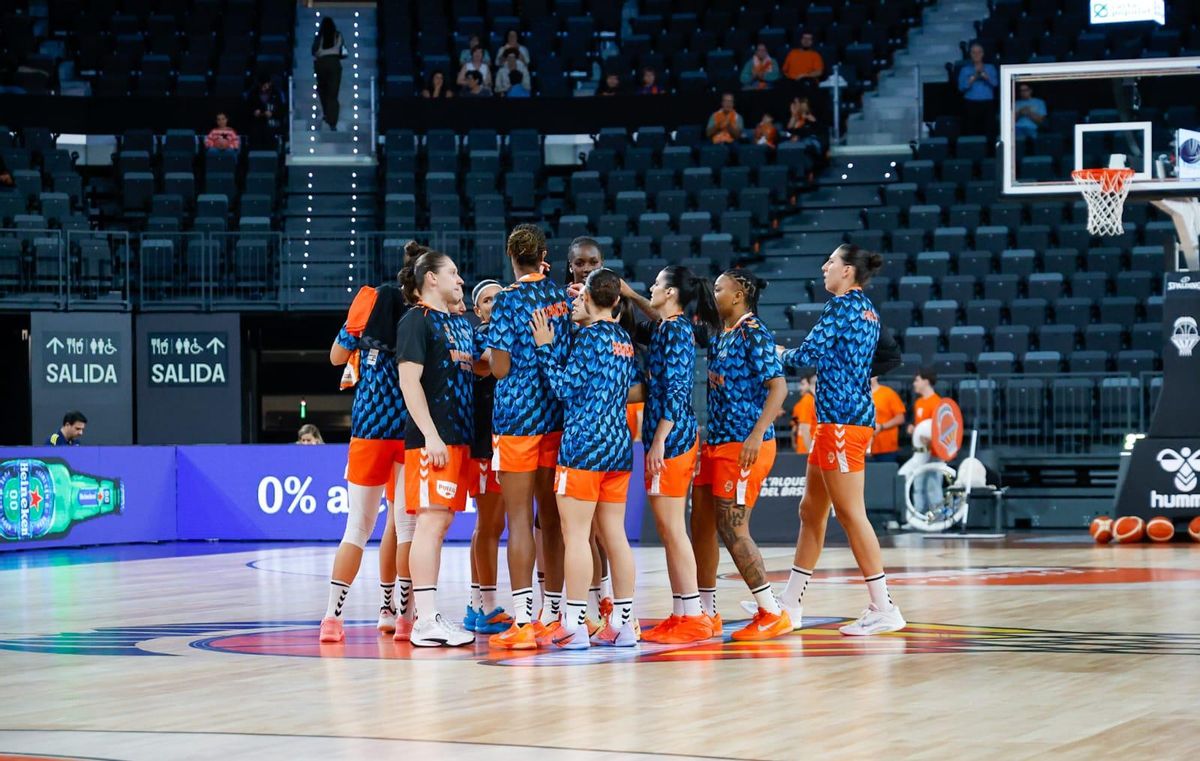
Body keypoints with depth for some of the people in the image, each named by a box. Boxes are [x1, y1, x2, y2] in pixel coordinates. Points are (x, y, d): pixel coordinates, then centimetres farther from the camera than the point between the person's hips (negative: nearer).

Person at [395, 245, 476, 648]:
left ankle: (430, 615, 13)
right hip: (432, 440, -8)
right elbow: (409, 380, -13)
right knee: (430, 521, -9)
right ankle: (426, 621, -10)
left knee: (441, 522, 9)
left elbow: (474, 372, 26)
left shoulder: (461, 323, 18)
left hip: (460, 438, 8)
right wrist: (431, 436, -19)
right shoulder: (416, 320, -6)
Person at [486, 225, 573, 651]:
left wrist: (490, 353, 9)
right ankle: (551, 617, 17)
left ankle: (522, 623, -8)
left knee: (518, 519, -5)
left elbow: (500, 368, -11)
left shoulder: (509, 301, -9)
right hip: (557, 415, 6)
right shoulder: (562, 296, 8)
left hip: (516, 418, -5)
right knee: (551, 516, 11)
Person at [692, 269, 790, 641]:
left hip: (743, 446, -9)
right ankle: (706, 614, 20)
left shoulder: (753, 333, -12)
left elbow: (778, 385, -19)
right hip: (715, 443, 9)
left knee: (732, 529, -10)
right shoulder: (719, 337, 14)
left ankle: (773, 613, -2)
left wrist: (757, 434, -27)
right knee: (701, 525, 10)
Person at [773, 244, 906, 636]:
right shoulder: (867, 310, 16)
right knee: (811, 511, 14)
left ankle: (883, 609, -7)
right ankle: (790, 605, 20)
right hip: (842, 419, 10)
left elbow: (808, 354, -12)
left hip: (842, 420, -10)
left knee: (851, 514, -8)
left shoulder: (842, 306, -11)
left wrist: (782, 355, 7)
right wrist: (798, 355, 14)